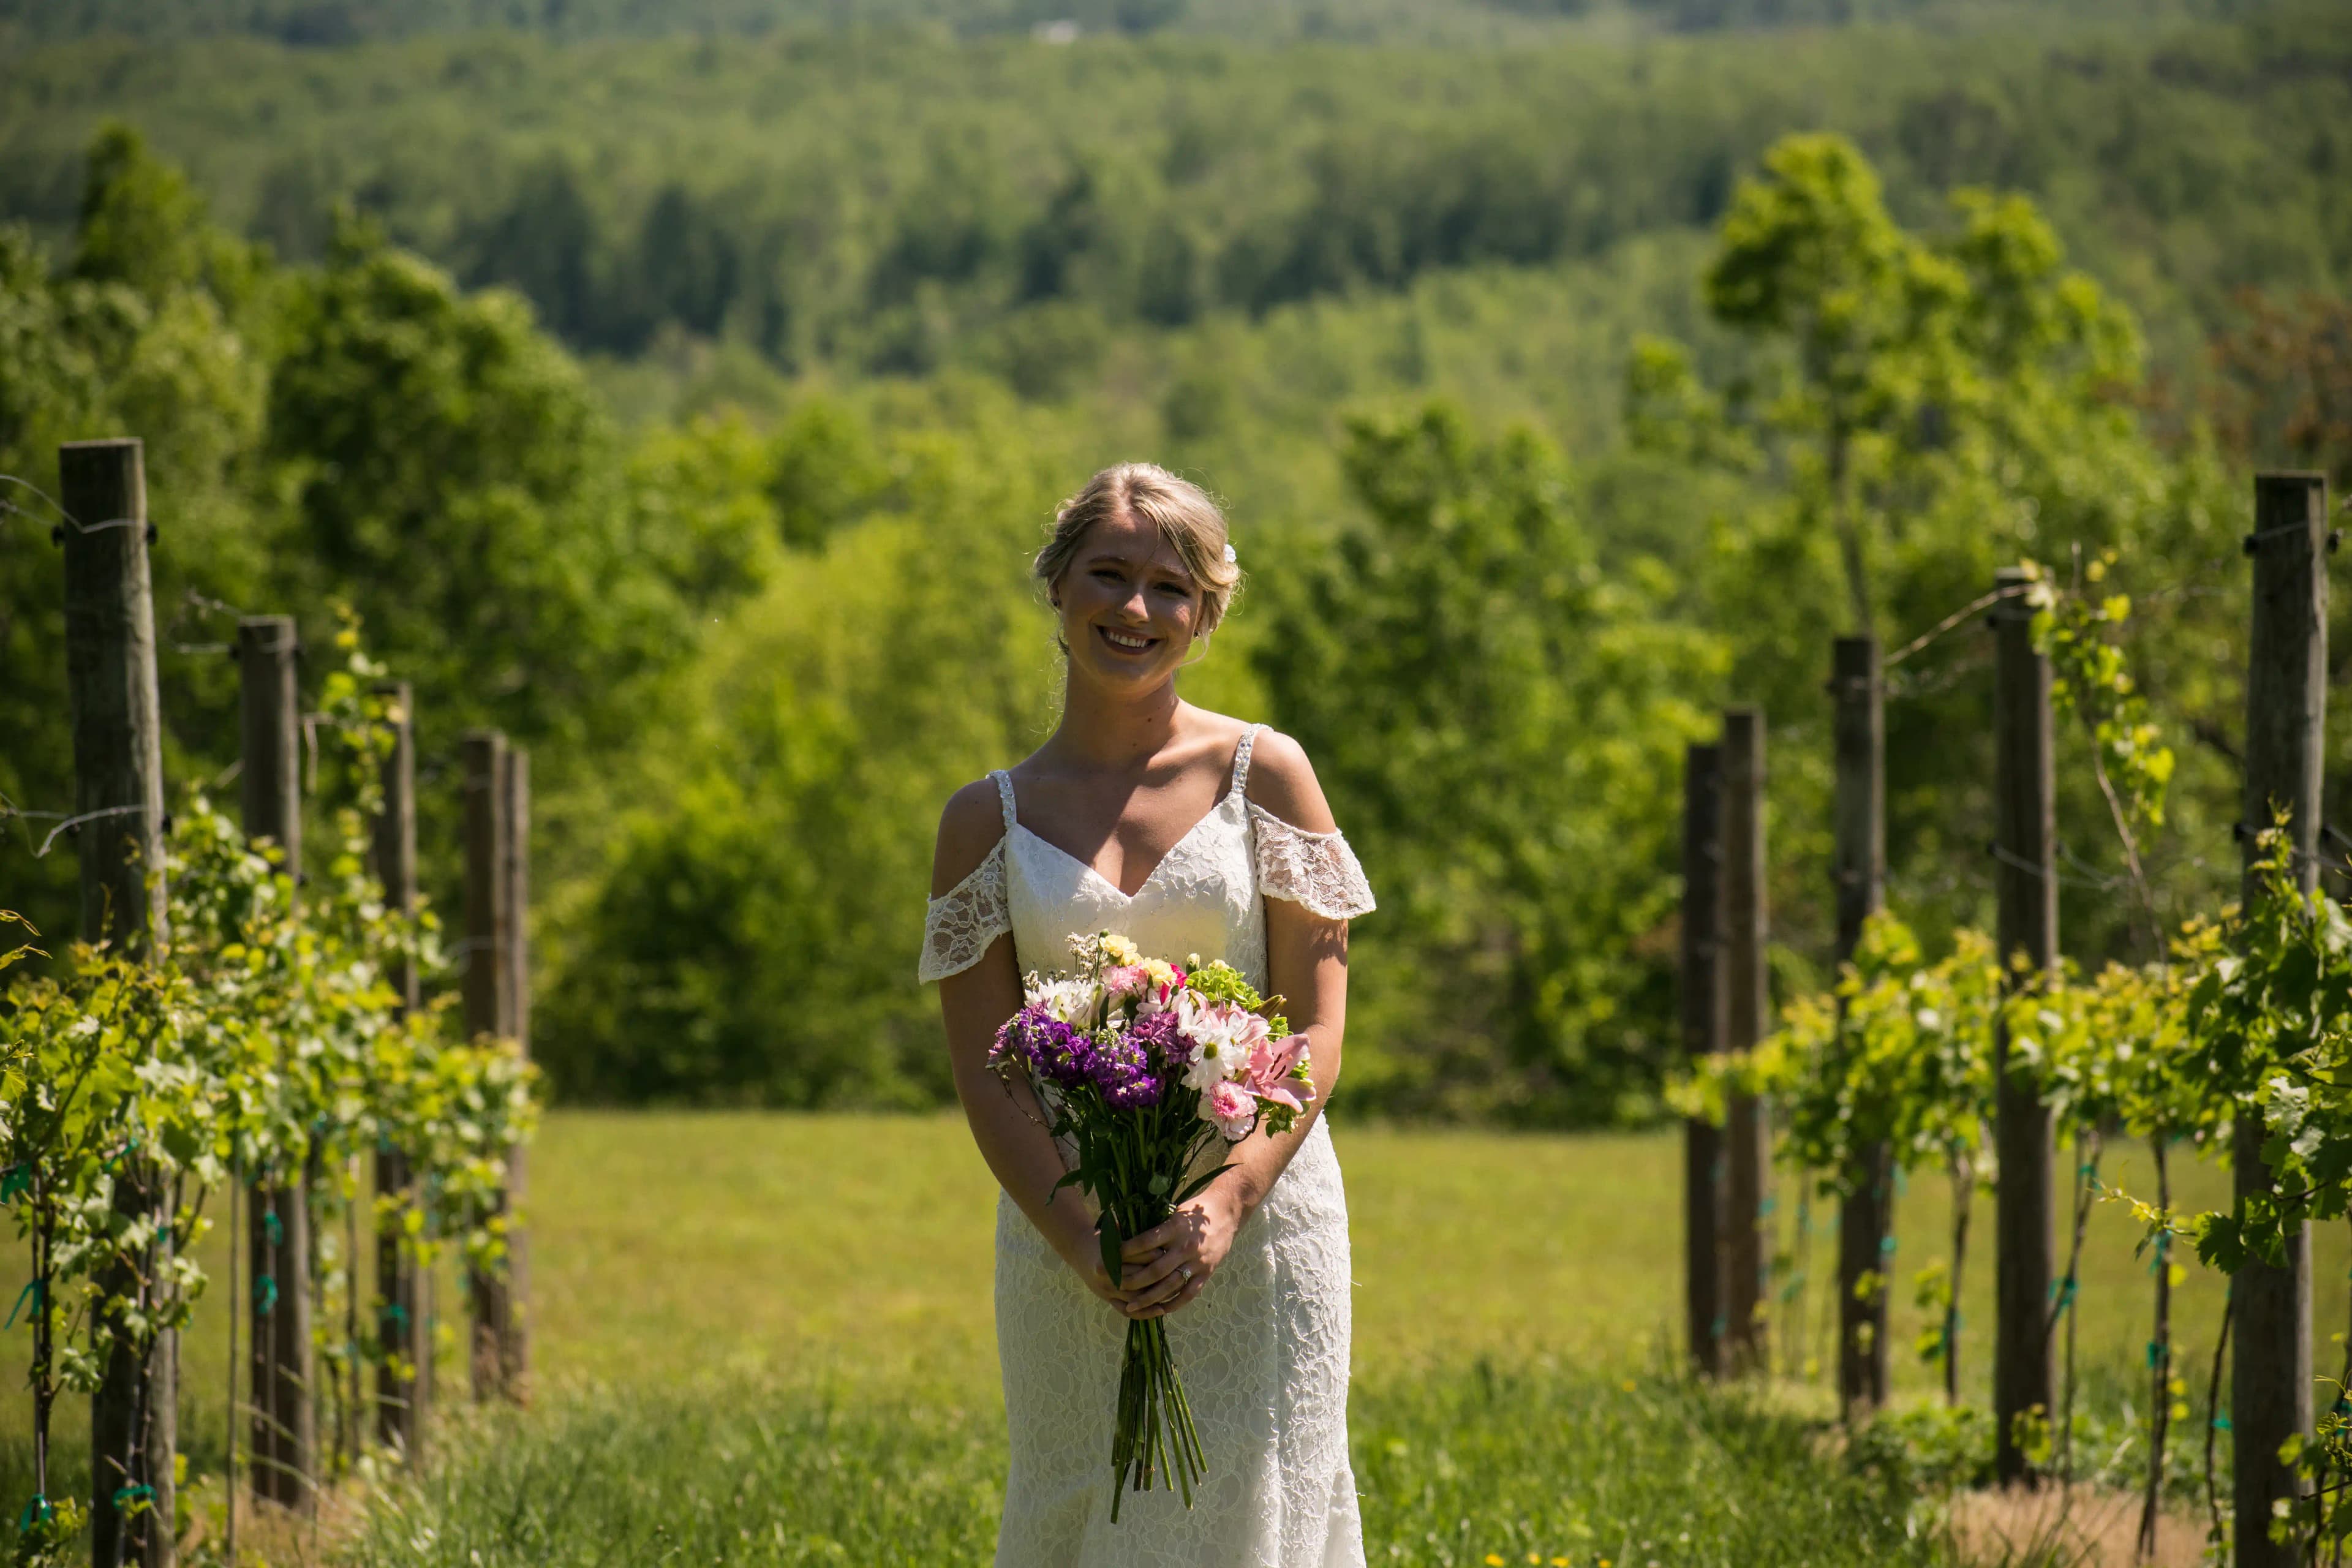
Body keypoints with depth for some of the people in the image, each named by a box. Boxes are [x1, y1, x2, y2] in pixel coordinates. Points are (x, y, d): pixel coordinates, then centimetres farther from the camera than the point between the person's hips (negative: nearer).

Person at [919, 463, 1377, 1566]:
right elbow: (985, 1072, 2)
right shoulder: (989, 819, 7)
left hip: (1260, 1221, -1)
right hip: (1067, 1243, 1)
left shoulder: (1264, 774, 3)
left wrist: (1227, 1203, -16)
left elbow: (1317, 1029, -1)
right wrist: (1080, 1240, -14)